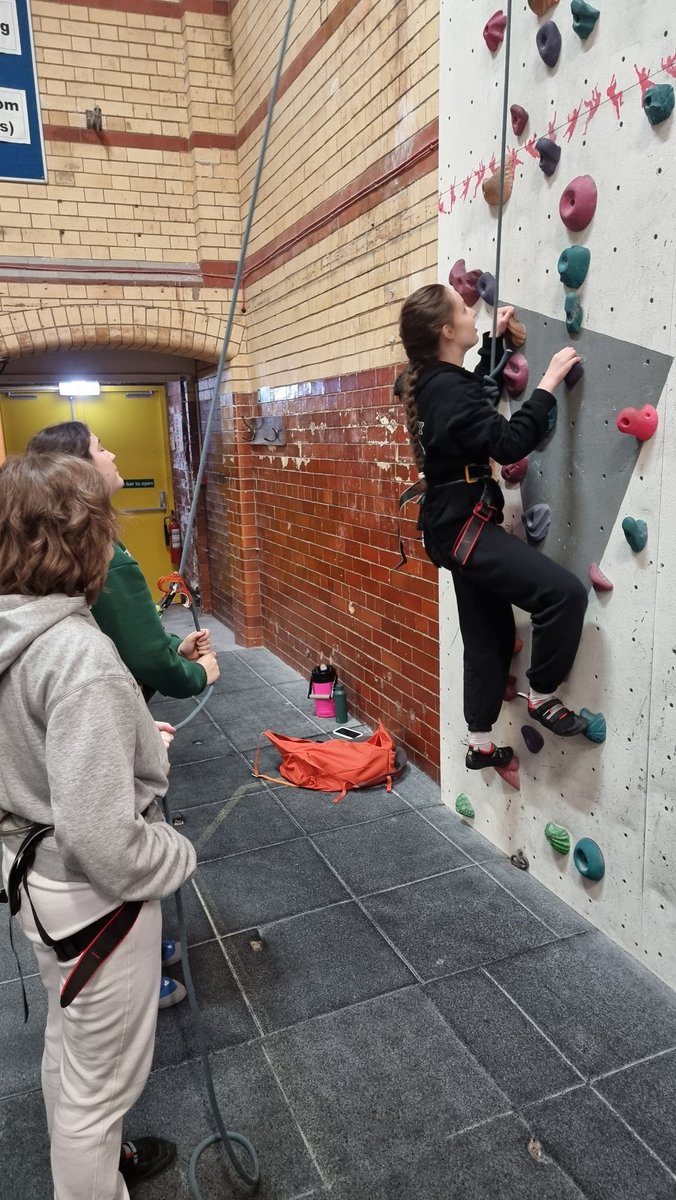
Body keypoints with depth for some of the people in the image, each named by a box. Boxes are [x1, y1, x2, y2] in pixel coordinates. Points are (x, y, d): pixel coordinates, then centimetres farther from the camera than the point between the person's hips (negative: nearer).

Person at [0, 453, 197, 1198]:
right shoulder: (80, 654, -31)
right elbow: (102, 837, -30)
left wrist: (131, 734, 9)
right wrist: (178, 858, -13)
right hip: (95, 895, -9)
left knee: (67, 1044, 31)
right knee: (102, 1080, 15)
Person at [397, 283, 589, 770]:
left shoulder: (434, 382, 10)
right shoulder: (448, 390, -20)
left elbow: (474, 392, 34)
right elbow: (509, 443, -27)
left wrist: (495, 338, 32)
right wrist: (550, 381, -18)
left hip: (460, 526, 11)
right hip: (466, 529, -11)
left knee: (490, 633, 16)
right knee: (565, 592, -19)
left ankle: (480, 743, 27)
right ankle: (542, 695, 1)